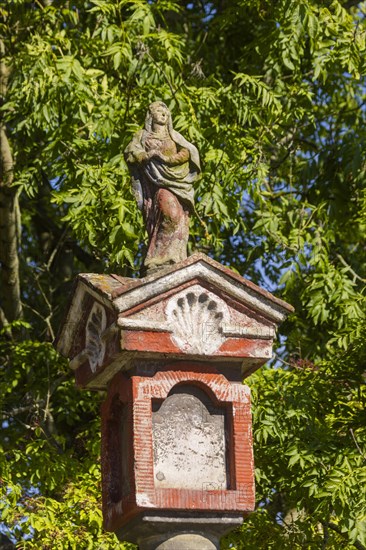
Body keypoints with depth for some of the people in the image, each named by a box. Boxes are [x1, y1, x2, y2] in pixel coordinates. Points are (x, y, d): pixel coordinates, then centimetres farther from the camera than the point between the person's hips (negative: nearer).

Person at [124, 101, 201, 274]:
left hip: (175, 180, 3)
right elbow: (130, 152, 6)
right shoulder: (142, 135, 21)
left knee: (178, 220, -18)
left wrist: (167, 158, -8)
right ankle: (163, 257, -31)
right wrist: (147, 155, -12)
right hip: (155, 182, -3)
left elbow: (188, 152, 8)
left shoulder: (174, 136, 25)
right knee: (170, 213, -27)